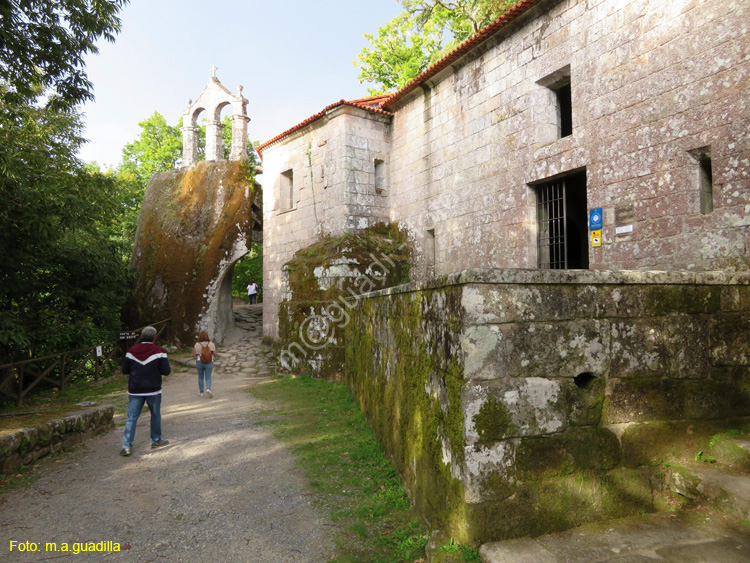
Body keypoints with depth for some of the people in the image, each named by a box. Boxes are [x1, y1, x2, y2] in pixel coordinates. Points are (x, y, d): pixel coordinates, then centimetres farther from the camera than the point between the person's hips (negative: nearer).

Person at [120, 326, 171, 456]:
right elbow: (166, 371, -12)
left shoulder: (131, 351, -1)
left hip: (135, 391, 2)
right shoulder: (159, 352, -9)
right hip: (153, 390, -2)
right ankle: (156, 440, 25)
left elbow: (125, 370, 4)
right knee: (155, 414, 15)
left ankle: (127, 446, -2)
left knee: (132, 417, 4)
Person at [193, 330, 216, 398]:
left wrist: (198, 354, 11)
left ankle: (201, 392, 20)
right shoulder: (211, 344, -5)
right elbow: (214, 353, -8)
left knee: (200, 377, 16)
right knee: (208, 378, 4)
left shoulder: (197, 345, -5)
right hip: (209, 363, -1)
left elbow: (194, 355, -8)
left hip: (199, 362, 1)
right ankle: (208, 389, -19)